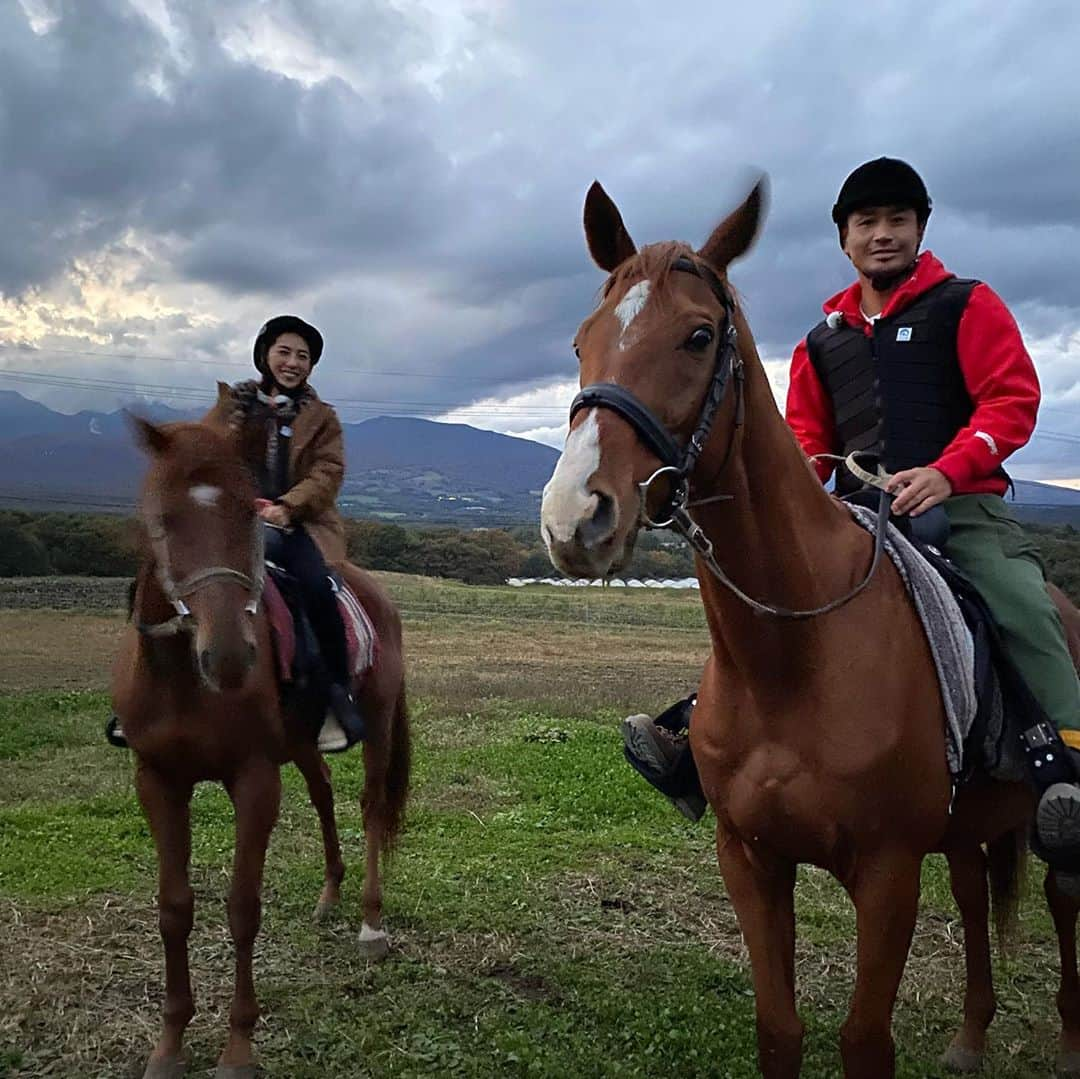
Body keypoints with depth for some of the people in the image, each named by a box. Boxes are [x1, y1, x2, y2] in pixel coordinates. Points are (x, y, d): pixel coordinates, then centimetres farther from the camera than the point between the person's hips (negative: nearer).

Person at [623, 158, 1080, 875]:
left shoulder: (966, 305, 6)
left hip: (963, 508, -4)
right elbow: (806, 436, 20)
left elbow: (1012, 399, -4)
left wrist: (946, 470, -21)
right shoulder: (824, 341, 18)